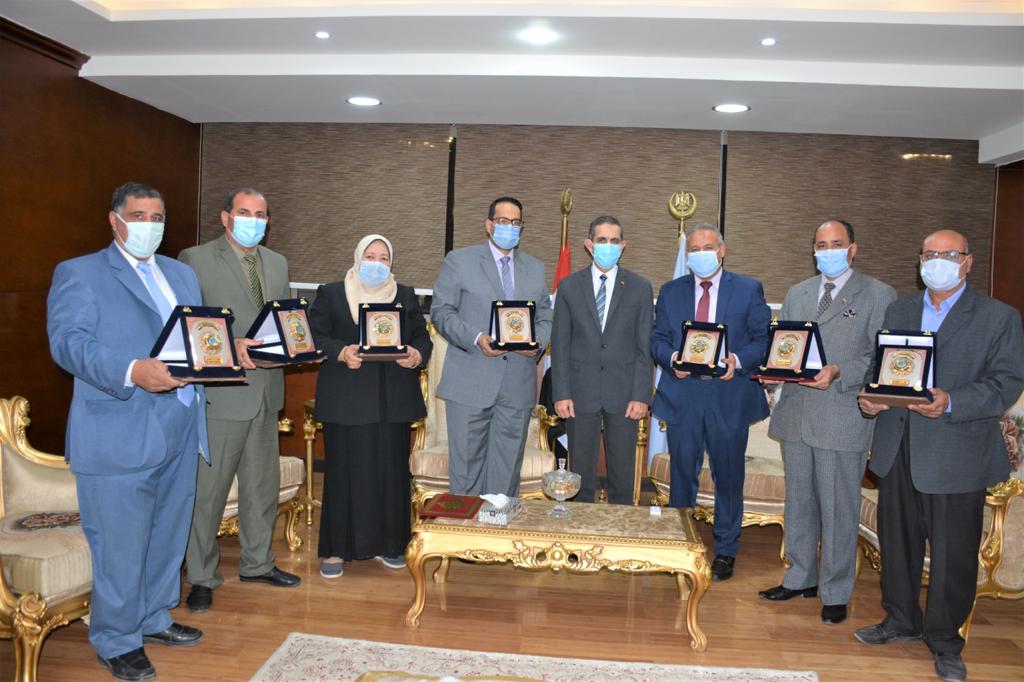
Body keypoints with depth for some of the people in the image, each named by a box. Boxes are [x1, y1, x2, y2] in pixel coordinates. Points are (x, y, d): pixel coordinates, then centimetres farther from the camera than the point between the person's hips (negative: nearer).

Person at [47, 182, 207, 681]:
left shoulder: (182, 275, 18)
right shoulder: (79, 273, -2)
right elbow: (68, 342, -15)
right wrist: (132, 371, -31)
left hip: (180, 435, 7)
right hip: (120, 440, -6)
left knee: (167, 537, 18)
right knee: (120, 546, 4)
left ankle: (153, 619, 36)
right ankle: (117, 641, 22)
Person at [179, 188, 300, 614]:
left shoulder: (277, 264, 14)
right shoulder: (195, 260, -5)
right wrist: (229, 346, -23)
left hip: (265, 392, 6)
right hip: (219, 392, -6)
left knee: (262, 484, 16)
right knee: (207, 489, 2)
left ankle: (256, 564, 32)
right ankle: (202, 578, 17)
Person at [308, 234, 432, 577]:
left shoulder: (406, 296, 14)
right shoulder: (331, 294, 6)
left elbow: (422, 338, 12)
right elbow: (314, 337, 0)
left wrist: (416, 355, -10)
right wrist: (341, 353, -18)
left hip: (394, 400, 3)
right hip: (347, 401, -3)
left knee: (391, 470, 6)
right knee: (346, 471, 0)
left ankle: (388, 543, 20)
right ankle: (335, 549, 11)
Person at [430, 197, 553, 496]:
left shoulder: (535, 268, 15)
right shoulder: (459, 260, 3)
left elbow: (544, 318, 17)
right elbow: (441, 311, -1)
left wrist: (538, 342, -6)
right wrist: (475, 338, -17)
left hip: (518, 386, 3)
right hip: (470, 384, -3)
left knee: (507, 467, 9)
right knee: (466, 463, 3)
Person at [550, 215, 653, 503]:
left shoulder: (640, 288, 3)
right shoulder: (568, 286, 4)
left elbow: (645, 347, 2)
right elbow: (560, 344, 3)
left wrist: (641, 395, -6)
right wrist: (561, 394, -4)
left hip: (623, 395, 0)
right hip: (581, 394, 0)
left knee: (622, 474, 9)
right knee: (581, 472, 8)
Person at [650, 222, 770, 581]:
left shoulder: (749, 290, 4)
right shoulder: (670, 292, 10)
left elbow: (764, 339, 1)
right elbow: (657, 339, 9)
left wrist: (738, 360, -17)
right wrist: (672, 358, -13)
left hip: (729, 396, -1)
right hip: (682, 396, 2)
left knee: (728, 477, 8)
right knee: (682, 475, 9)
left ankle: (725, 551, 23)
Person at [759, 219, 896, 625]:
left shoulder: (879, 296, -1)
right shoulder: (796, 295, 15)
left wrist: (839, 373, -22)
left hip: (843, 419, -5)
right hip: (796, 414, 5)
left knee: (838, 509, 2)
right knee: (798, 503, 15)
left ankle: (836, 593, 18)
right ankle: (800, 578, 31)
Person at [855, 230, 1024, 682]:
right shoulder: (898, 311, 12)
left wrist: (952, 404, -23)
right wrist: (871, 398, -7)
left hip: (956, 454, -4)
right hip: (898, 449, 4)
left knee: (953, 552, 5)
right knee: (897, 541, 16)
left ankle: (944, 640, 24)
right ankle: (901, 621, 35)